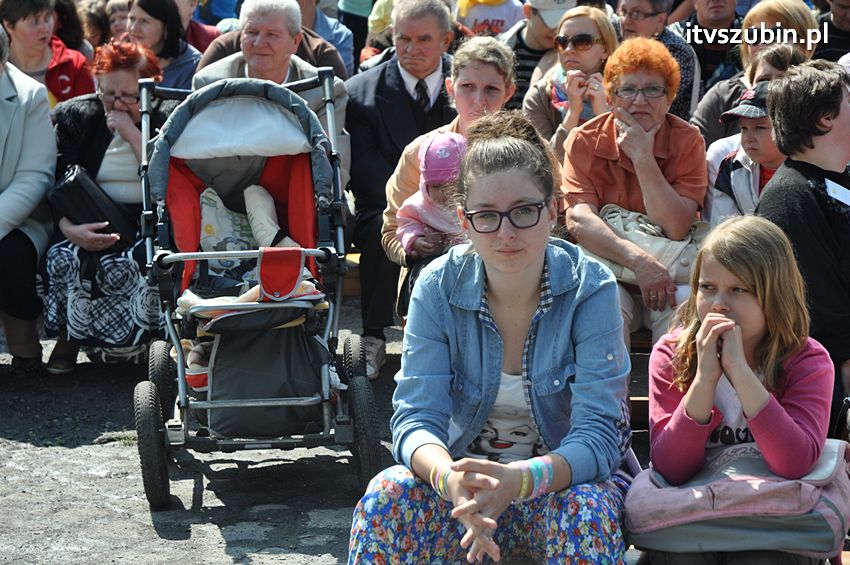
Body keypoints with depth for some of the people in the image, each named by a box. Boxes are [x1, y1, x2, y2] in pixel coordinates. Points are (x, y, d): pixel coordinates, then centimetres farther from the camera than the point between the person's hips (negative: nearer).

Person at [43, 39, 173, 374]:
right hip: (91, 226, 2)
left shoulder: (169, 119, 4)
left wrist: (132, 134, -12)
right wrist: (70, 228, -21)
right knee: (62, 257, -30)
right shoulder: (74, 117, 9)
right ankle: (70, 334, -5)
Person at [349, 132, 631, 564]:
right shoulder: (439, 286, -9)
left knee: (587, 512, -36)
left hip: (560, 478, -2)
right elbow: (415, 418, -15)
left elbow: (598, 436, -21)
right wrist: (449, 477, -39)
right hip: (465, 474, 2)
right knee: (385, 497, -29)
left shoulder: (589, 289, -14)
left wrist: (518, 479, -42)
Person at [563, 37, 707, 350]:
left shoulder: (687, 141, -1)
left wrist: (642, 157, -18)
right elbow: (578, 220, -15)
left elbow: (676, 228, -12)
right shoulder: (584, 142, -1)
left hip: (670, 273, 0)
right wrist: (639, 260, -28)